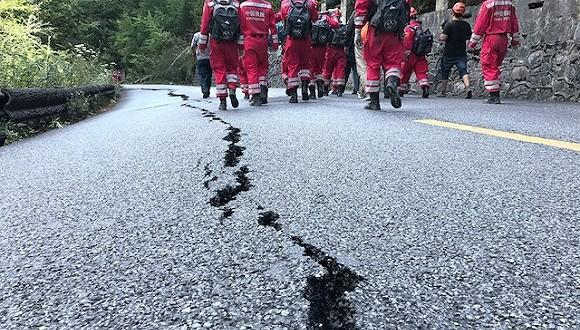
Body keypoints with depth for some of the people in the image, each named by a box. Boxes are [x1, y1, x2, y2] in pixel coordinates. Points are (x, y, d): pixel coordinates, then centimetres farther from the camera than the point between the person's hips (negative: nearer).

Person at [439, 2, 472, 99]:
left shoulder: (449, 24, -12)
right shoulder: (466, 25, 2)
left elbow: (443, 37, -19)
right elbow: (469, 39, 5)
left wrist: (440, 37, 3)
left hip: (449, 54, -2)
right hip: (462, 54, 2)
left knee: (445, 73, 13)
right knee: (464, 71, -5)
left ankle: (443, 92, 22)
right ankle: (468, 88, -27)